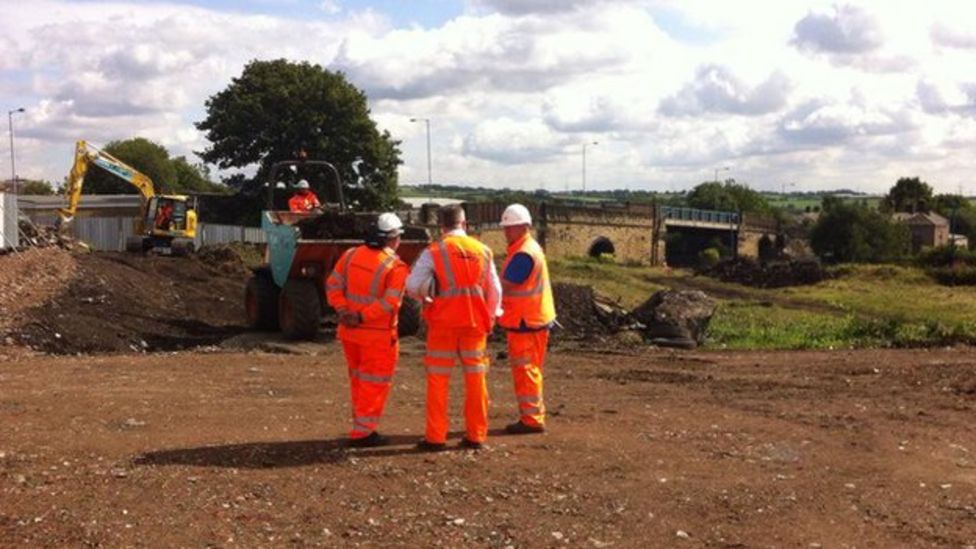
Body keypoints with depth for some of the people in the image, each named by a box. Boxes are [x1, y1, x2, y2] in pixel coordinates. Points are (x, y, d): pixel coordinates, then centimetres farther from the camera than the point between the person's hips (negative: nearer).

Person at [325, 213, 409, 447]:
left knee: (358, 380, 20)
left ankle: (362, 425, 29)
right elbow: (389, 302, -22)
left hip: (349, 331, 6)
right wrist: (362, 317, -19)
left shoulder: (351, 255, 3)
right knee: (375, 383, 5)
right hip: (378, 336, -6)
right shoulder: (396, 267, -14)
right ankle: (363, 432, 5)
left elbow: (333, 284, 1)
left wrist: (342, 310, -7)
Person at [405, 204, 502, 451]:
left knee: (438, 380, 4)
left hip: (443, 322, -3)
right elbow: (495, 290, 8)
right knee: (475, 379, 10)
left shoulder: (434, 252, -7)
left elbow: (413, 286, -11)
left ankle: (436, 437, 5)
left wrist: (426, 297, 9)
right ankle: (476, 435, 14)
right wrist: (489, 319, 19)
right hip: (475, 323, 3)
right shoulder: (483, 251, 5)